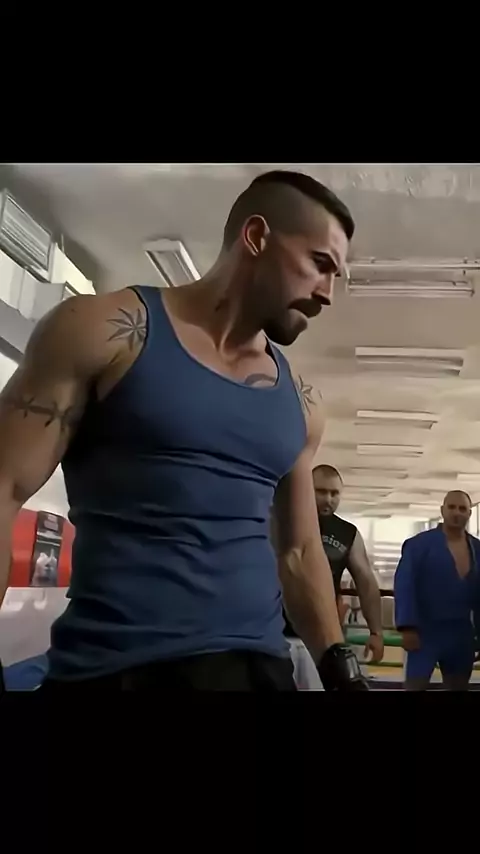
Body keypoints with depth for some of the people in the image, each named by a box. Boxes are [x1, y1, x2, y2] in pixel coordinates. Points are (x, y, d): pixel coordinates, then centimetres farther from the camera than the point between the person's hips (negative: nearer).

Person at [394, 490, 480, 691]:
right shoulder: (419, 544, -7)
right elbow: (404, 586, -12)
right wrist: (408, 627, -18)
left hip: (461, 634, 5)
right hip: (426, 631, -5)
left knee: (459, 686, 14)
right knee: (415, 684, -6)